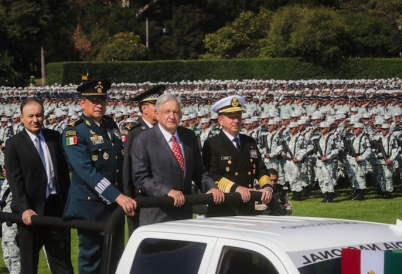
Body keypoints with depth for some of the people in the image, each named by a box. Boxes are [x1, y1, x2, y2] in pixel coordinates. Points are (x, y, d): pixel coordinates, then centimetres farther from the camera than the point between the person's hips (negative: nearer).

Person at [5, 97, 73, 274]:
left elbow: (64, 170, 11)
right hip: (31, 210, -3)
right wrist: (25, 208, -22)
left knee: (62, 259, 10)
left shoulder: (55, 137, 8)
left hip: (57, 206, 3)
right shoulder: (14, 144, -4)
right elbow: (15, 180, -11)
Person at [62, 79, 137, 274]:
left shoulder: (111, 125, 9)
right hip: (90, 206, -7)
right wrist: (118, 196, -31)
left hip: (115, 204, 7)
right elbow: (87, 171, -24)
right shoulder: (74, 132, -13)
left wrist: (125, 195, 8)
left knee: (115, 258, 12)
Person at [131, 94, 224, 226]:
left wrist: (211, 187, -4)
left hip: (185, 215, 5)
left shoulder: (189, 137, 10)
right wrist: (167, 191, -23)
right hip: (156, 216, -5)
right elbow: (140, 178, -12)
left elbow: (198, 170, 15)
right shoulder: (143, 140, -6)